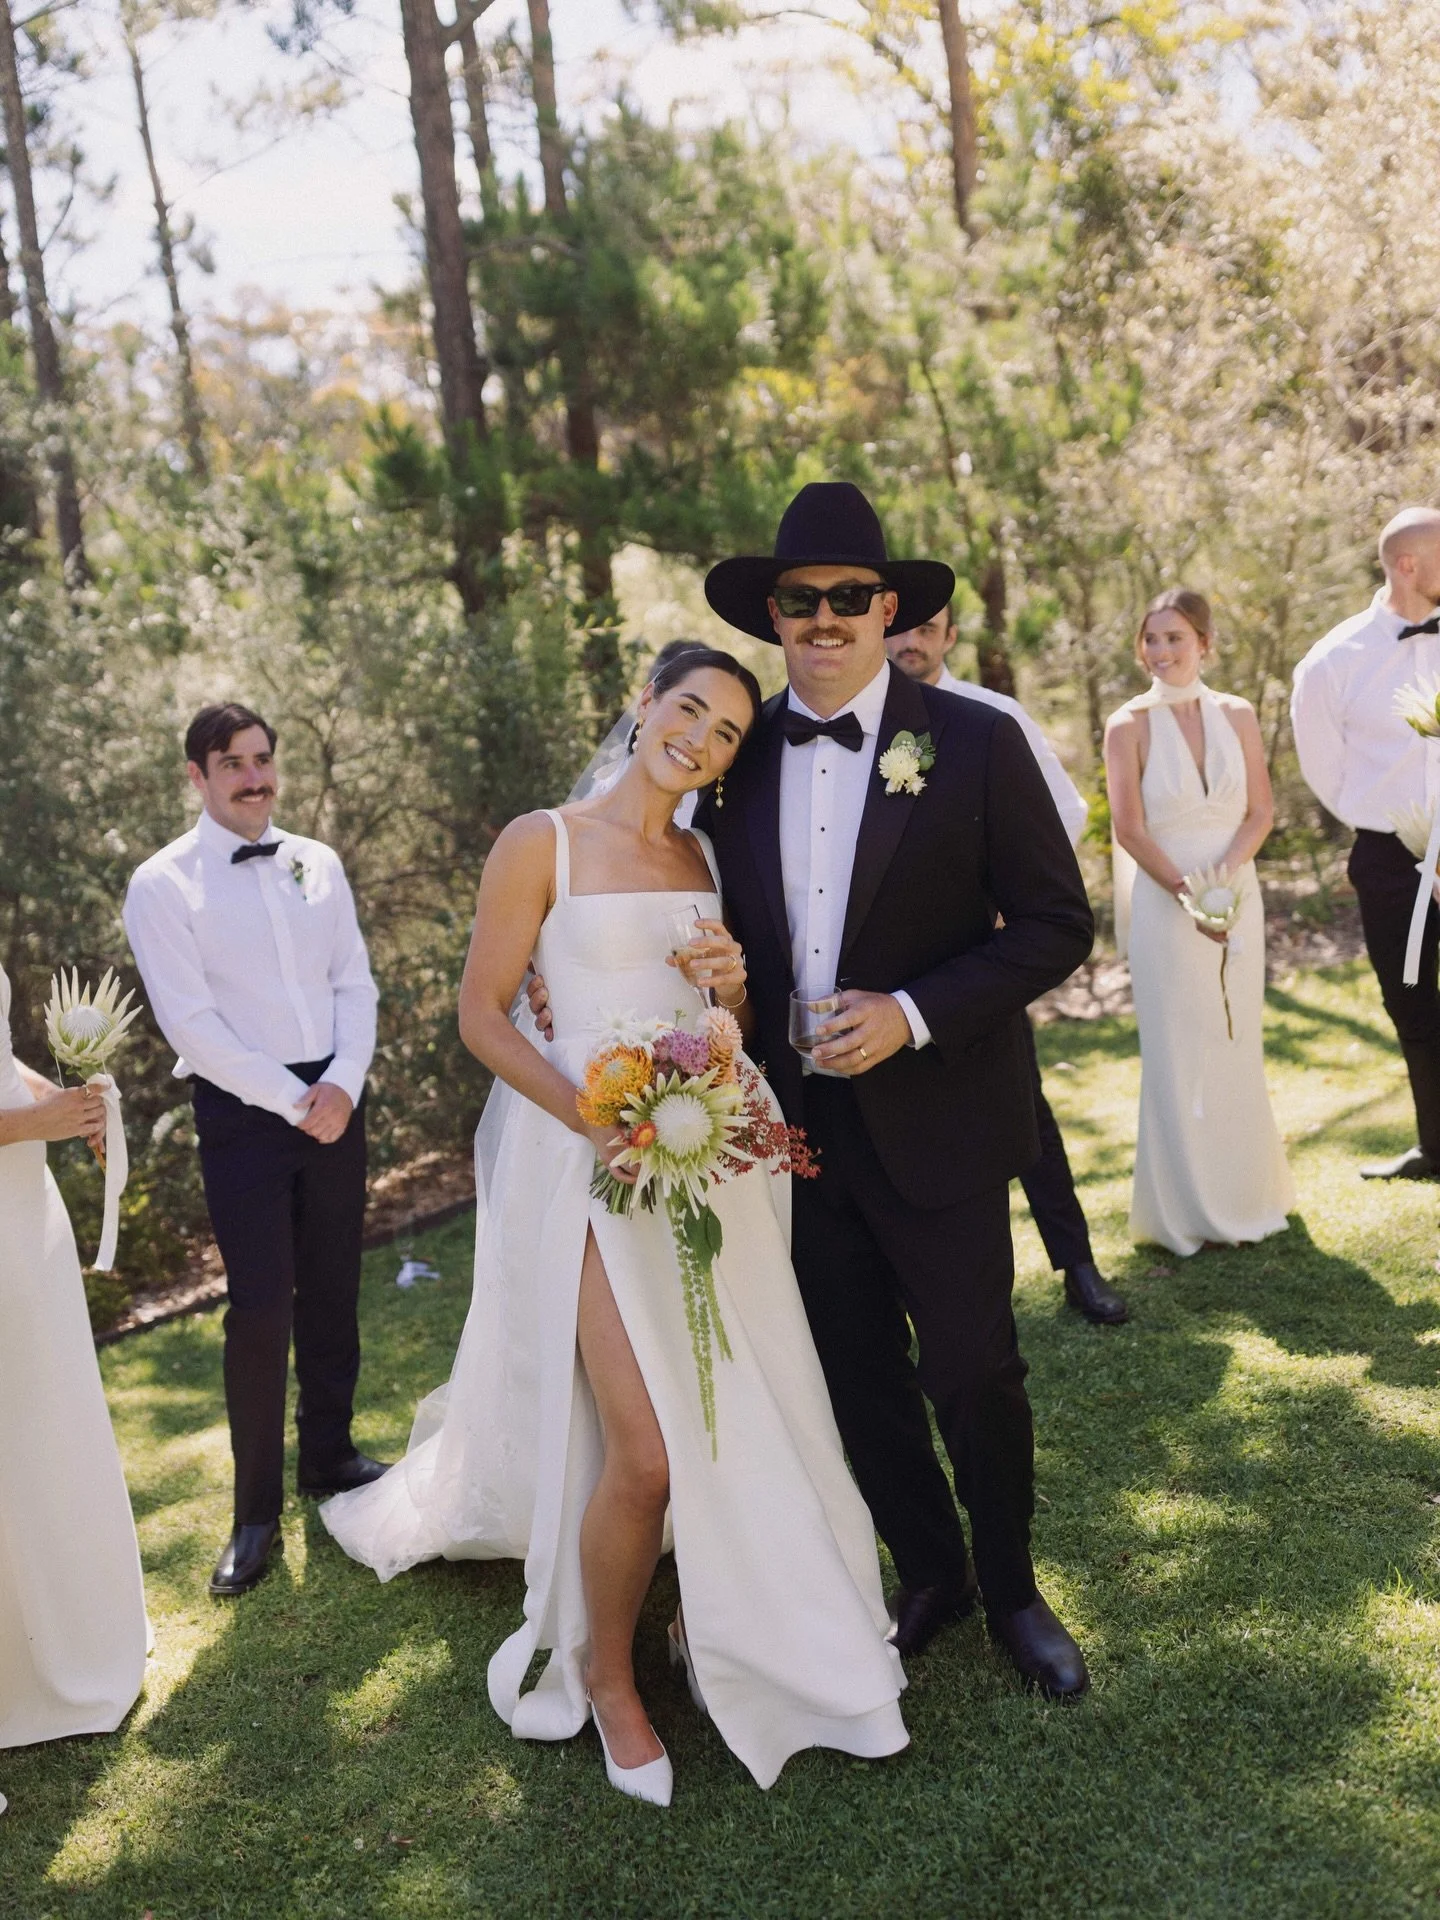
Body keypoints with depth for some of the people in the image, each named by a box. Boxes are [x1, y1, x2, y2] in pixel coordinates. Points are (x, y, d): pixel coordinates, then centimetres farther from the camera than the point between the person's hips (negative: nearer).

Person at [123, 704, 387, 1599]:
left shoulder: (318, 863, 8)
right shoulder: (163, 884, -6)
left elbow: (355, 982, 7)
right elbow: (191, 1022, -11)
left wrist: (343, 1082, -8)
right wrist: (293, 1101, -13)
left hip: (334, 1100, 4)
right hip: (244, 1112, -4)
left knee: (333, 1293, 13)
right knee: (260, 1308, -4)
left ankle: (330, 1455, 31)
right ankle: (257, 1511, 10)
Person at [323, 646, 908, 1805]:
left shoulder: (708, 859, 12)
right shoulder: (543, 843, -4)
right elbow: (483, 1017, -6)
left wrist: (733, 992, -5)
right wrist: (592, 1118, -18)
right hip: (597, 1163, -5)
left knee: (749, 1419, 7)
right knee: (646, 1454, -9)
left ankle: (721, 1630, 33)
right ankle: (605, 1676, 18)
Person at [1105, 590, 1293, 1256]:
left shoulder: (1238, 715, 4)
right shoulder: (1129, 725, -5)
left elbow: (1260, 811, 2)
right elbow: (1130, 829, -9)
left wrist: (1226, 871, -16)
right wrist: (1189, 893, -18)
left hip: (1237, 895, 3)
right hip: (1163, 904, -3)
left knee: (1238, 1045, 9)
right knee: (1176, 1051, 2)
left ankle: (1245, 1192, 27)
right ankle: (1189, 1208, 15)